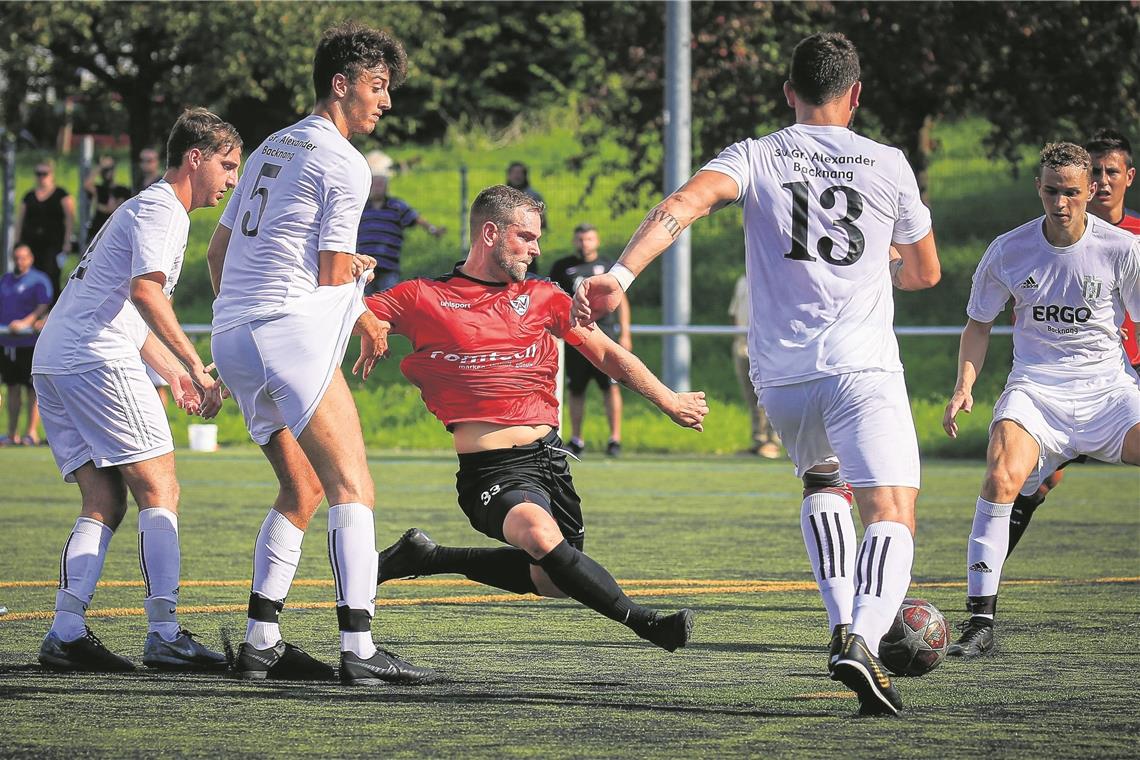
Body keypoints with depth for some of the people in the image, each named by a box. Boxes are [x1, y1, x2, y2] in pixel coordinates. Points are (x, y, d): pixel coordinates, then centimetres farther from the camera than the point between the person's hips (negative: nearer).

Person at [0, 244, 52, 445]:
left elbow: (44, 306, -13)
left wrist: (26, 322, -26)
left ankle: (32, 432, -3)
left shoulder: (38, 280, -2)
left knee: (33, 388, -5)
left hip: (30, 343, -6)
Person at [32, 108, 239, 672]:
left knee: (105, 502, 6)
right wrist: (195, 367, -21)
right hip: (96, 361, -10)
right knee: (158, 489, -9)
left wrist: (173, 372, 29)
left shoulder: (146, 208, 29)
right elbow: (145, 291, -20)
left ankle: (66, 632, -5)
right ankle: (165, 635, -15)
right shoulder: (161, 208, -4)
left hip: (53, 364, 10)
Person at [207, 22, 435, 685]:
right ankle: (359, 649, -23)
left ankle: (261, 642, 12)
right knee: (353, 487, -13)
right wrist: (365, 303, 13)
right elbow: (332, 277, -7)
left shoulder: (274, 147, 21)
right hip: (291, 331, -9)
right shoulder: (344, 164, -6)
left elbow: (218, 250, 26)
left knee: (304, 491, 16)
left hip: (231, 336, 9)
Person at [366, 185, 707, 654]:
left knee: (554, 579, 10)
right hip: (490, 471, -6)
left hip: (549, 457, 6)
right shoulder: (424, 298, 0)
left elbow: (607, 354, 20)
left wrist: (667, 401, 17)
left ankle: (429, 559, 25)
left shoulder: (542, 297, 14)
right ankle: (644, 623, -26)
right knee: (540, 534, -34)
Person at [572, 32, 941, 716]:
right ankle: (864, 641, -34)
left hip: (781, 376, 3)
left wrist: (620, 274, -22)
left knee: (822, 481, 29)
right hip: (863, 366, -3)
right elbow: (926, 272, 19)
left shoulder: (756, 158, 5)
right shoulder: (887, 165, 6)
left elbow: (683, 204, -15)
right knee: (892, 517, -7)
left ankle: (843, 625, 11)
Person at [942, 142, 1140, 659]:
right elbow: (978, 323, 14)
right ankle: (980, 621, -22)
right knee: (1000, 478, -28)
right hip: (1036, 389, 0)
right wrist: (964, 386, 0)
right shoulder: (1008, 252, 0)